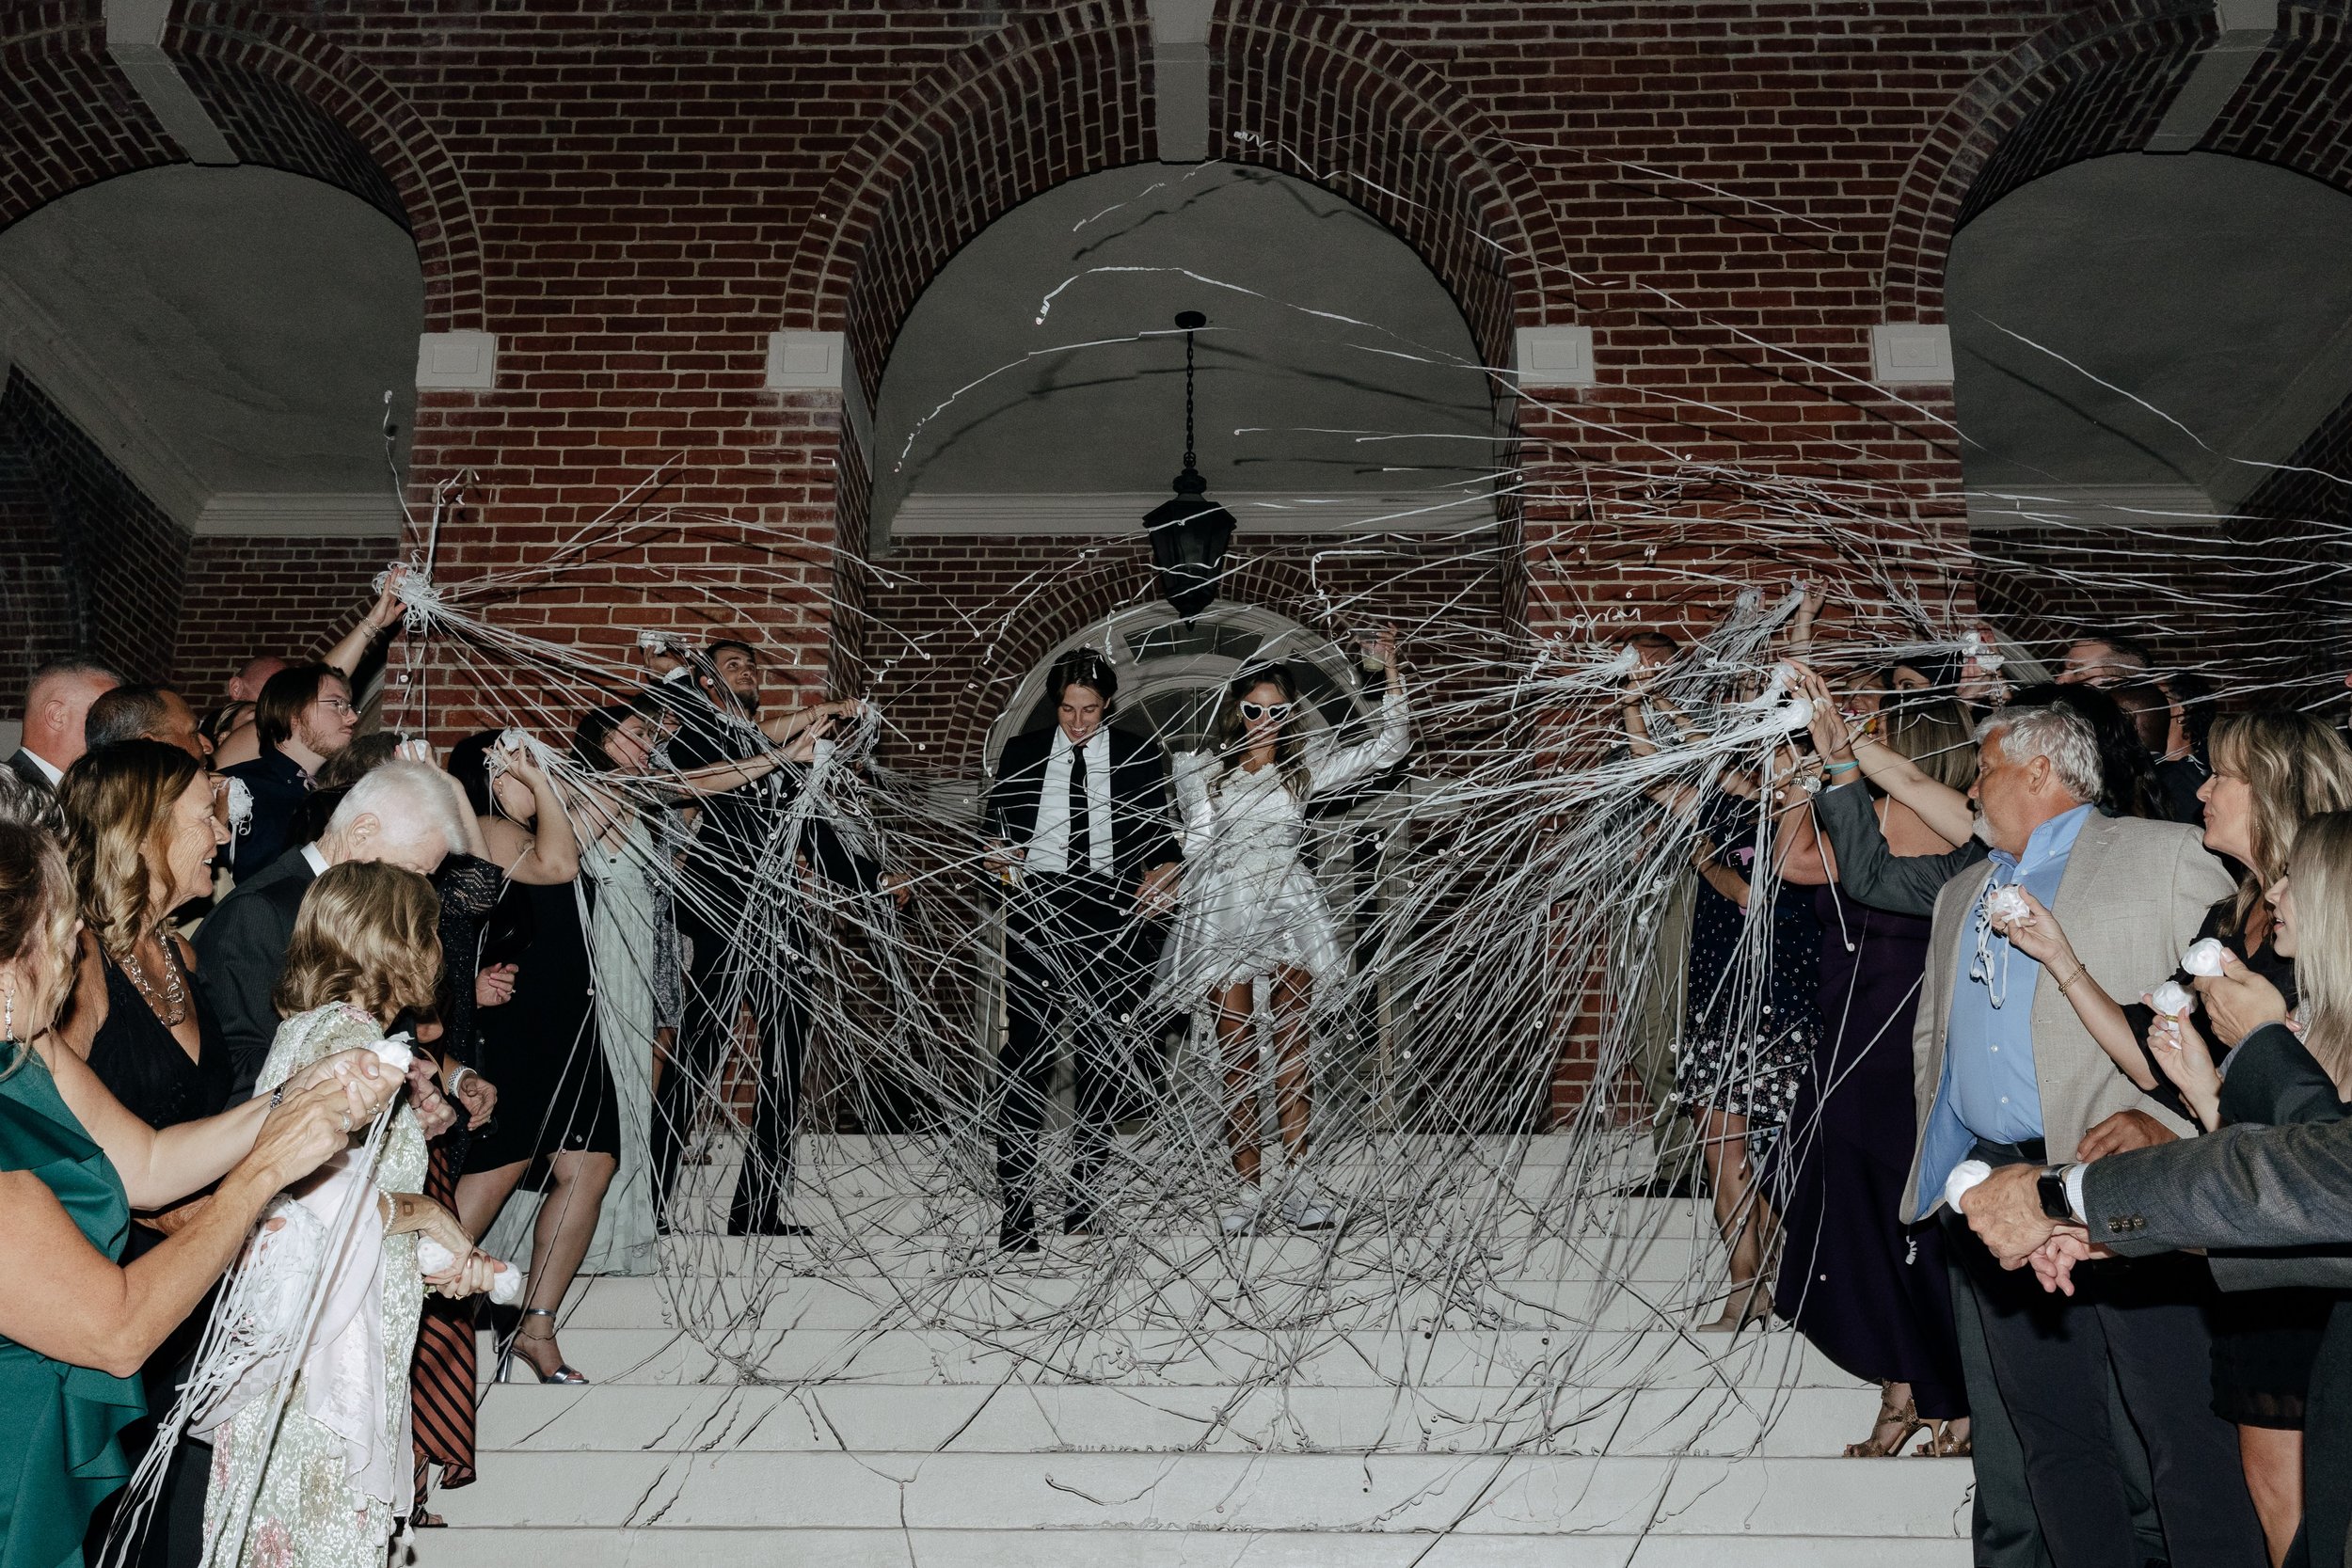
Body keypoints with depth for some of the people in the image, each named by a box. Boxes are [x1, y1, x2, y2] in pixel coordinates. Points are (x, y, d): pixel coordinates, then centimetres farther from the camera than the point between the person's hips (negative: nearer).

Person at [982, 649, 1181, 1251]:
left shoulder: (1139, 756, 10)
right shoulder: (1022, 753, 12)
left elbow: (1159, 835, 10)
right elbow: (995, 821, 14)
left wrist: (1163, 876, -10)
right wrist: (1000, 851, -9)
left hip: (1111, 911, 1)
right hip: (1038, 904, 0)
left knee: (1101, 1046, 7)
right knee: (1027, 1046, -8)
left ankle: (1086, 1189, 18)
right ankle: (1016, 1199, -5)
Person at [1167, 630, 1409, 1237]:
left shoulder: (1306, 765, 10)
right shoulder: (1201, 768, 8)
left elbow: (1389, 748, 6)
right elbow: (1197, 843, 6)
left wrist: (1390, 673, 1)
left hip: (1289, 903, 1)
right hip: (1223, 907, -1)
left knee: (1292, 1047, -4)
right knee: (1238, 1055, -3)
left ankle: (1297, 1181, -4)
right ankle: (1249, 1187, -1)